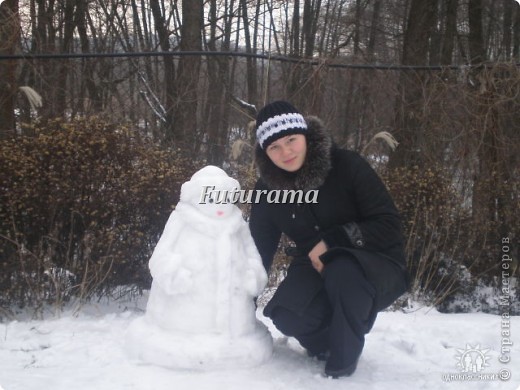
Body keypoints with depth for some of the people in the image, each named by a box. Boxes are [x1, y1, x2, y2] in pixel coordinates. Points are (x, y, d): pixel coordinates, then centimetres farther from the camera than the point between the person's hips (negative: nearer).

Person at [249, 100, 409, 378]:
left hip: (376, 264, -3)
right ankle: (328, 342, 10)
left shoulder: (347, 165, -19)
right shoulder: (268, 189, -5)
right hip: (316, 269, 4)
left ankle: (344, 356, -12)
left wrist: (333, 241, -26)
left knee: (342, 273, -38)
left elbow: (389, 225, -18)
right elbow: (259, 250, 3)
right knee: (287, 317, -25)